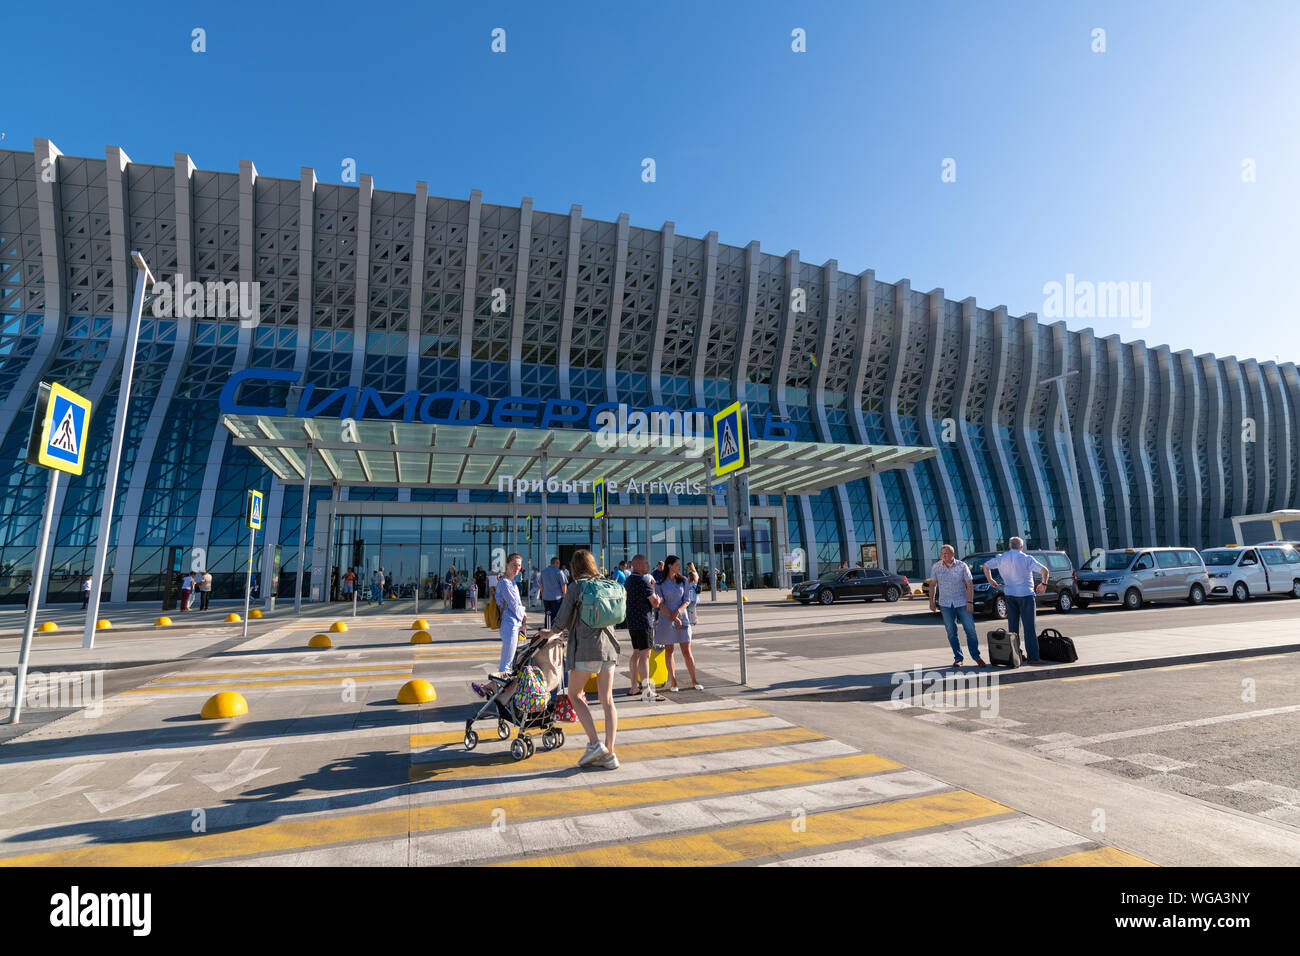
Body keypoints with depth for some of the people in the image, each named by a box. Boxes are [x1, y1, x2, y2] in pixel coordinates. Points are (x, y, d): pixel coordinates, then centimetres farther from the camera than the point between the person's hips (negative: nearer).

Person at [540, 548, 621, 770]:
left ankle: (594, 744, 1)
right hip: (608, 646, 5)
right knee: (607, 700, 7)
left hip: (585, 648, -5)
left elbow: (561, 622, -6)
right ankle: (609, 754, 9)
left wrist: (549, 633, 17)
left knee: (575, 695, 10)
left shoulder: (575, 588, -5)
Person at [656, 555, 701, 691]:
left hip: (682, 616, 2)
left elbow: (687, 600, 5)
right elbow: (660, 603, -6)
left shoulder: (683, 581, 7)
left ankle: (694, 681, 10)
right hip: (666, 618, -2)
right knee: (669, 650, 4)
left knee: (687, 651, 1)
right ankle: (673, 682, 12)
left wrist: (678, 611, -13)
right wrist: (673, 617, -14)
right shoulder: (660, 583, -2)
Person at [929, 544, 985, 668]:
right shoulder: (935, 567, 0)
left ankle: (976, 656, 15)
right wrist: (932, 601, 5)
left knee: (970, 629, 0)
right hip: (945, 604, 2)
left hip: (962, 603, -1)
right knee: (951, 632, 3)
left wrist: (970, 602, -12)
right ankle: (958, 658, 12)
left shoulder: (962, 566, -5)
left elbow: (970, 585, -5)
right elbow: (933, 585, 9)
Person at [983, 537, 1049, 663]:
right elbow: (1044, 570, -15)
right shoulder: (1027, 558, -6)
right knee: (1029, 626, -3)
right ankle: (1033, 657, -5)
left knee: (1013, 626, 10)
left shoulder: (1001, 558, 6)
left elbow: (986, 566, 16)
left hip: (1010, 595, 4)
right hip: (1026, 594, -4)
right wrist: (1043, 584, -1)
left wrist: (990, 580, 26)